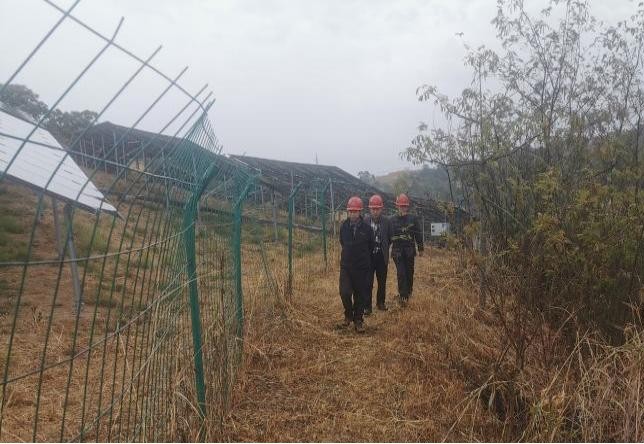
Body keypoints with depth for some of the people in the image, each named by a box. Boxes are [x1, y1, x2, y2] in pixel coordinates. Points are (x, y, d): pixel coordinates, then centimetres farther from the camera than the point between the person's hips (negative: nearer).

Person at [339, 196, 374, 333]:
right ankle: (348, 314, 18)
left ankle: (358, 320, 23)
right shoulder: (343, 227, -1)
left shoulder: (367, 228, -7)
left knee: (360, 295, 7)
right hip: (346, 266, 1)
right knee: (345, 293, -10)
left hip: (362, 267, -1)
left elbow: (371, 247, 7)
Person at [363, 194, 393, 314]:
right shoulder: (364, 220, -9)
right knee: (368, 283, -1)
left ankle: (380, 303, 29)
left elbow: (390, 238, 8)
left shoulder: (387, 221, -3)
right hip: (368, 256, -2)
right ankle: (367, 307, 8)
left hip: (382, 256, 2)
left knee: (382, 282, 14)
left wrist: (384, 249, 6)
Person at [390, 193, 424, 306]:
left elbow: (418, 234, 5)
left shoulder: (413, 219, 2)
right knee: (401, 273, -8)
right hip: (397, 251, -1)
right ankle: (403, 296, -6)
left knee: (409, 272, 10)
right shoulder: (392, 220, 3)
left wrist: (420, 248, 5)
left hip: (410, 251, 1)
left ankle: (409, 291, 31)